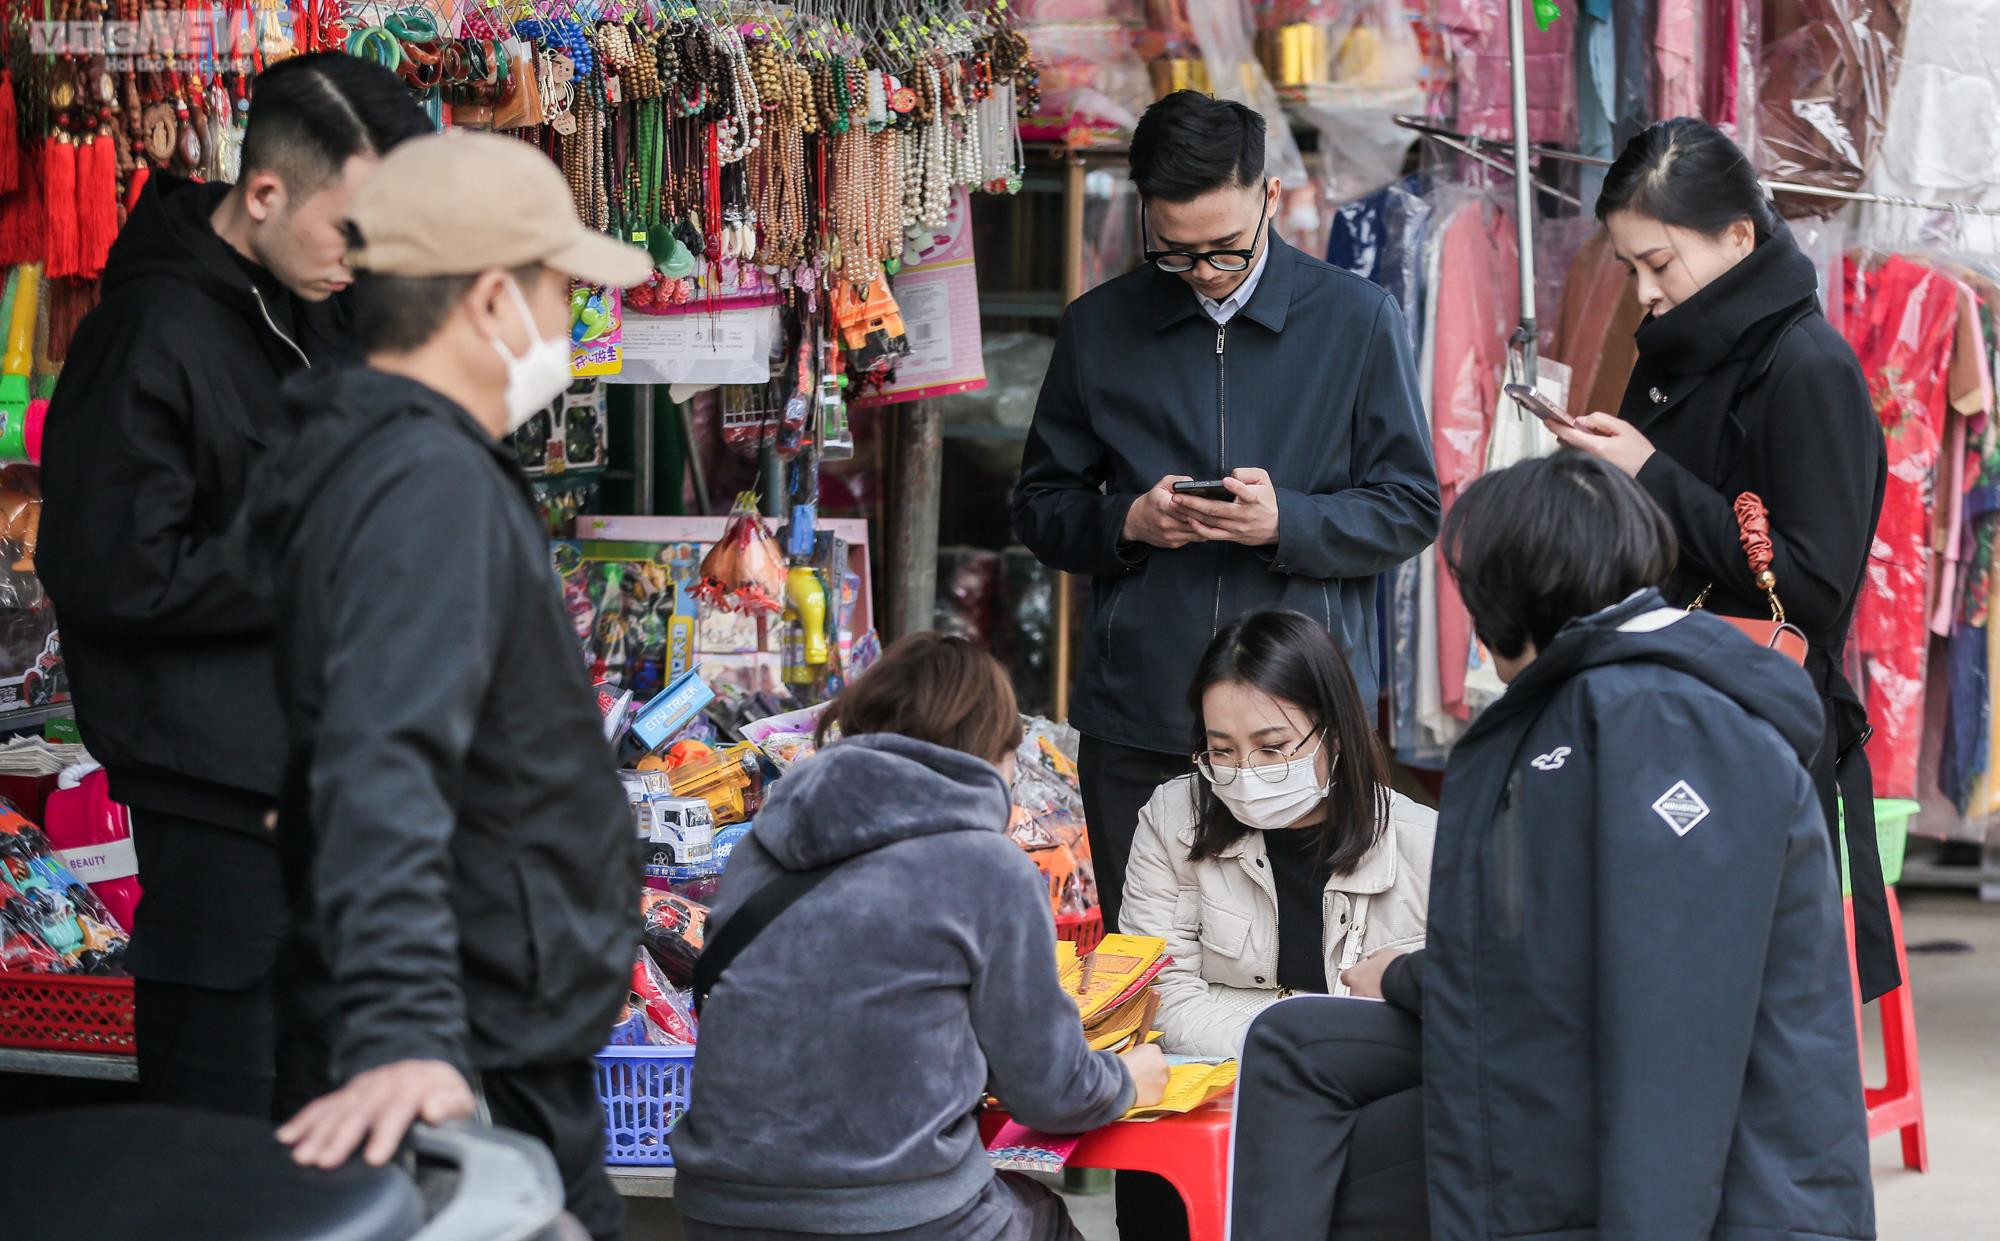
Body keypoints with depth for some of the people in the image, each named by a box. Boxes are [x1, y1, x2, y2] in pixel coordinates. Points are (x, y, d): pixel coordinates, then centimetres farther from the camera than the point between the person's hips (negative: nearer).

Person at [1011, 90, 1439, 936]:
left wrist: (1288, 523, -14)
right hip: (1137, 725, 2)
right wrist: (1127, 523, -8)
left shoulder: (1357, 321, 3)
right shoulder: (1098, 329, 9)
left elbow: (1412, 510, 3)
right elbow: (1040, 509, 13)